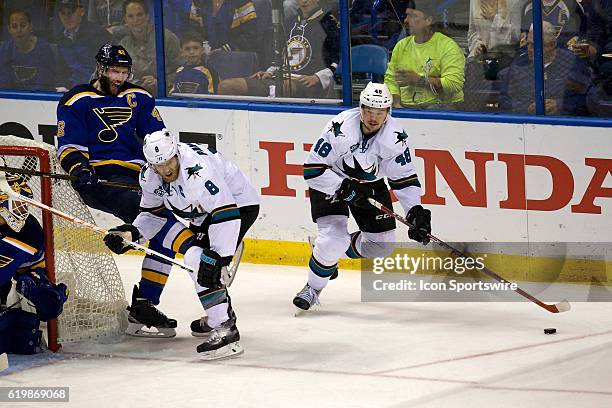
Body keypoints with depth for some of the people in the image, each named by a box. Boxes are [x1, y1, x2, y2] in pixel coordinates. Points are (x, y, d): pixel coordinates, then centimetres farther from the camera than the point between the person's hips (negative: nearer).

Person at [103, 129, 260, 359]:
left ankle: (224, 329, -25)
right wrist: (131, 233, -10)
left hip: (239, 206, -10)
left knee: (203, 264, -22)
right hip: (205, 212, 10)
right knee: (195, 259, 19)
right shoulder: (149, 176, -8)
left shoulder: (197, 169, -34)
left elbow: (226, 213, -36)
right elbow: (154, 213, 7)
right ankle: (222, 313, 39)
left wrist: (219, 256, -36)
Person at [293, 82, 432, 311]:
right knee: (334, 238, -22)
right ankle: (313, 288, 1)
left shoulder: (395, 136, -20)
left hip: (370, 185, 5)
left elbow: (405, 178, -11)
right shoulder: (341, 128, -31)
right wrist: (345, 190, -33)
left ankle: (337, 251, 29)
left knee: (383, 244, 3)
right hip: (330, 182, -5)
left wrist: (415, 211, -23)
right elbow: (312, 169, -27)